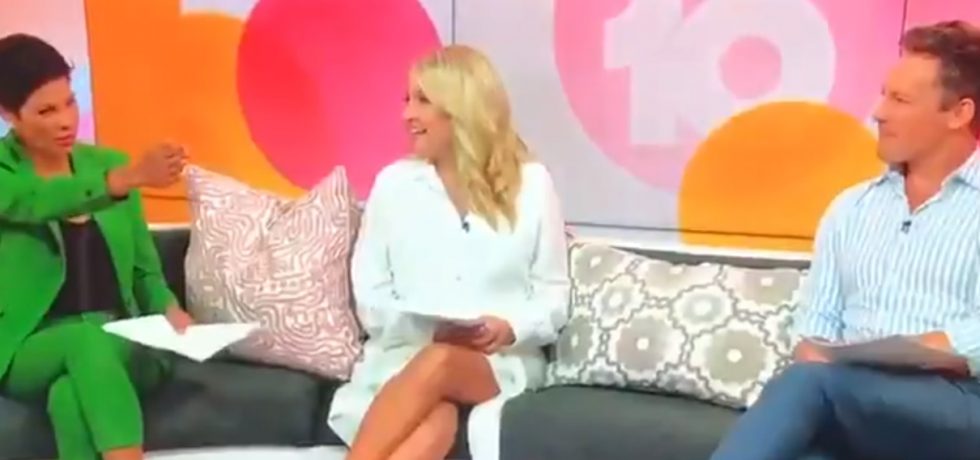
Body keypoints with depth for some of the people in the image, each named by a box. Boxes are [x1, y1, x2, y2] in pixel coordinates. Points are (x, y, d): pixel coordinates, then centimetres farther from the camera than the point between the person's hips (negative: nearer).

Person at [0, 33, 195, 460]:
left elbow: (143, 267, 11)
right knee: (85, 338, -36)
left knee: (70, 393, -33)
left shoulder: (108, 163, 8)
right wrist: (132, 177, -44)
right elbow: (37, 202, -27)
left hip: (115, 342, 2)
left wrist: (169, 310, -11)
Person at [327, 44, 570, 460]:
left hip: (502, 365, 0)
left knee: (438, 365, -37)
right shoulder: (393, 183, 7)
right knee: (436, 422, -35)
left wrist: (511, 328, -15)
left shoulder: (531, 185, 4)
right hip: (404, 355, 1)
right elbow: (370, 298, 6)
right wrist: (427, 329, -12)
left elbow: (553, 296, 5)